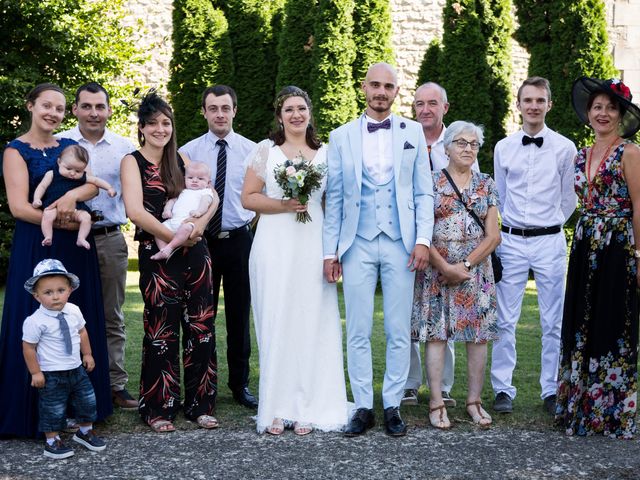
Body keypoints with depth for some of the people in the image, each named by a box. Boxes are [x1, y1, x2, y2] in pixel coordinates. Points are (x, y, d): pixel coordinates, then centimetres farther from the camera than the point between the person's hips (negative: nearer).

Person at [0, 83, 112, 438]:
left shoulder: (69, 146, 12)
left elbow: (92, 184, -3)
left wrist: (72, 195, -24)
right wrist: (63, 222, -18)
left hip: (75, 248, 5)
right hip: (36, 247, -5)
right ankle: (35, 412, 6)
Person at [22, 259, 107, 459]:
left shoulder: (73, 311, -3)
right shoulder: (35, 321, -21)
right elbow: (28, 347, -14)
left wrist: (87, 354, 15)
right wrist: (35, 373, -12)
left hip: (76, 369, 6)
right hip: (51, 375, -6)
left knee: (87, 400, 15)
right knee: (53, 408, 4)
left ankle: (85, 431, 36)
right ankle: (52, 441, 21)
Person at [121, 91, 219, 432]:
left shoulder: (180, 160, 13)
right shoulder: (133, 162, -2)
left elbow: (212, 196, 8)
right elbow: (135, 211, -15)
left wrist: (200, 223, -11)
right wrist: (173, 237, -15)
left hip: (194, 252, 5)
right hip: (158, 255, -5)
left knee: (201, 328, 5)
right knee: (162, 332, 0)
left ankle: (199, 404, 16)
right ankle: (158, 408, 13)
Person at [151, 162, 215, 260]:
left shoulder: (206, 192, 15)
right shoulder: (183, 192, 34)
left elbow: (206, 202, -3)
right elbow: (172, 200, 30)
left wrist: (199, 211, -25)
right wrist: (167, 209, 7)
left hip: (188, 221, -6)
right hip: (173, 221, 6)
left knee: (186, 227, -39)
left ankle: (169, 247, -41)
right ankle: (163, 251, -19)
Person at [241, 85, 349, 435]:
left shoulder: (324, 153, 11)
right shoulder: (265, 150, 4)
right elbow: (248, 198, 2)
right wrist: (283, 205, -12)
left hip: (313, 248, 2)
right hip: (275, 247, -2)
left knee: (311, 324, 1)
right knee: (276, 324, -2)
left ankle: (306, 409, 8)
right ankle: (275, 409, 5)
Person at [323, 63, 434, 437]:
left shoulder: (413, 132, 8)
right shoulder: (342, 137, 8)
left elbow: (424, 192, 6)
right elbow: (334, 198, 7)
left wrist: (423, 239, -5)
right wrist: (330, 250, 2)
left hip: (401, 243, 0)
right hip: (358, 245, 0)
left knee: (399, 331, 3)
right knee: (358, 332, 2)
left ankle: (393, 406, 12)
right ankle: (363, 407, 10)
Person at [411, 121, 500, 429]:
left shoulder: (486, 185, 10)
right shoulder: (431, 182, 2)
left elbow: (493, 236, 4)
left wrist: (466, 265, -8)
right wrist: (445, 266, -13)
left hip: (476, 272, 2)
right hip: (436, 270, -2)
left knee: (478, 335, 2)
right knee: (436, 334, -4)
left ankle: (474, 401, 12)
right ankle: (437, 403, 1)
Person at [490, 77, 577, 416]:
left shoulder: (564, 148, 0)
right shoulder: (503, 148, 6)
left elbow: (568, 200, 9)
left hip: (550, 241, -1)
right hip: (511, 241, 1)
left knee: (553, 323, 4)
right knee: (505, 321, 1)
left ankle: (551, 391, 14)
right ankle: (503, 390, 9)